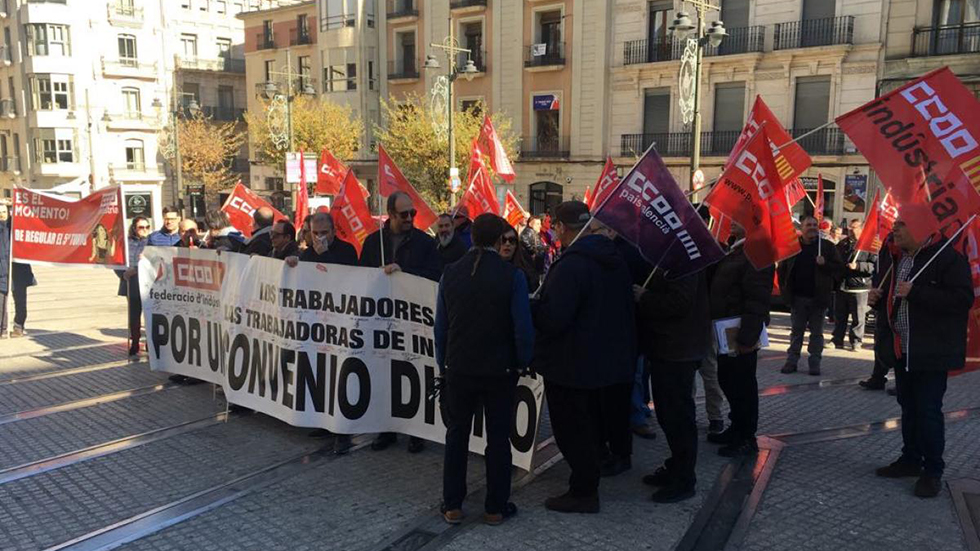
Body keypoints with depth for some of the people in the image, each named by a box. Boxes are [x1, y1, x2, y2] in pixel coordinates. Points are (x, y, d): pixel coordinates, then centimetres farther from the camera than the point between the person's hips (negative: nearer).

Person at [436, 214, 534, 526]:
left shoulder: (451, 273, -3)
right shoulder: (511, 275, -13)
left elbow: (441, 324, 1)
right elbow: (523, 326, -13)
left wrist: (443, 362, 11)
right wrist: (522, 362, 2)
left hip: (459, 368, 3)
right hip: (499, 370, -2)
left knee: (457, 436, 14)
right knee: (498, 439, 9)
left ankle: (452, 506, 20)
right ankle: (495, 507, 18)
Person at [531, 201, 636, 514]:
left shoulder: (571, 265, -25)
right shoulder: (616, 261, 5)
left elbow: (553, 319, -29)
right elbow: (625, 308, 15)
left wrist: (529, 306, -11)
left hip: (571, 367, -9)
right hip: (609, 357, 9)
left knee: (572, 430, 5)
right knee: (592, 422, 24)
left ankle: (583, 492, 15)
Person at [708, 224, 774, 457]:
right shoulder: (732, 251, 12)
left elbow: (757, 300, -23)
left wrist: (746, 337, -25)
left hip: (741, 334, -9)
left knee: (742, 385, 3)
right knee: (727, 381, 18)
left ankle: (747, 438, 17)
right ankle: (737, 427, 34)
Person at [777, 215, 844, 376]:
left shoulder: (827, 246, 1)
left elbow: (840, 268, 0)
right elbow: (782, 269, 11)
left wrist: (824, 264, -18)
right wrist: (784, 290, 4)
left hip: (818, 297, -1)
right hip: (797, 297, 1)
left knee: (816, 332, 6)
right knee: (796, 331, 8)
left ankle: (814, 363, 12)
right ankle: (792, 361, 14)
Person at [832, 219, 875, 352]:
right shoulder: (842, 244, 14)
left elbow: (875, 265, -14)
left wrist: (858, 266, -22)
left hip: (858, 286, -6)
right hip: (841, 285, 6)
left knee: (858, 317, 1)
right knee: (839, 316, 11)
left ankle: (855, 342, 11)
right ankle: (837, 340, 19)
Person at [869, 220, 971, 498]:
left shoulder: (948, 258, -14)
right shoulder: (897, 259, 13)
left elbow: (963, 299, -23)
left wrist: (915, 293, -27)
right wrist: (878, 298, 4)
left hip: (930, 352, -8)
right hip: (901, 350, 8)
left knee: (928, 411, -1)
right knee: (908, 407, 16)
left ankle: (933, 471, 12)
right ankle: (911, 459, 28)